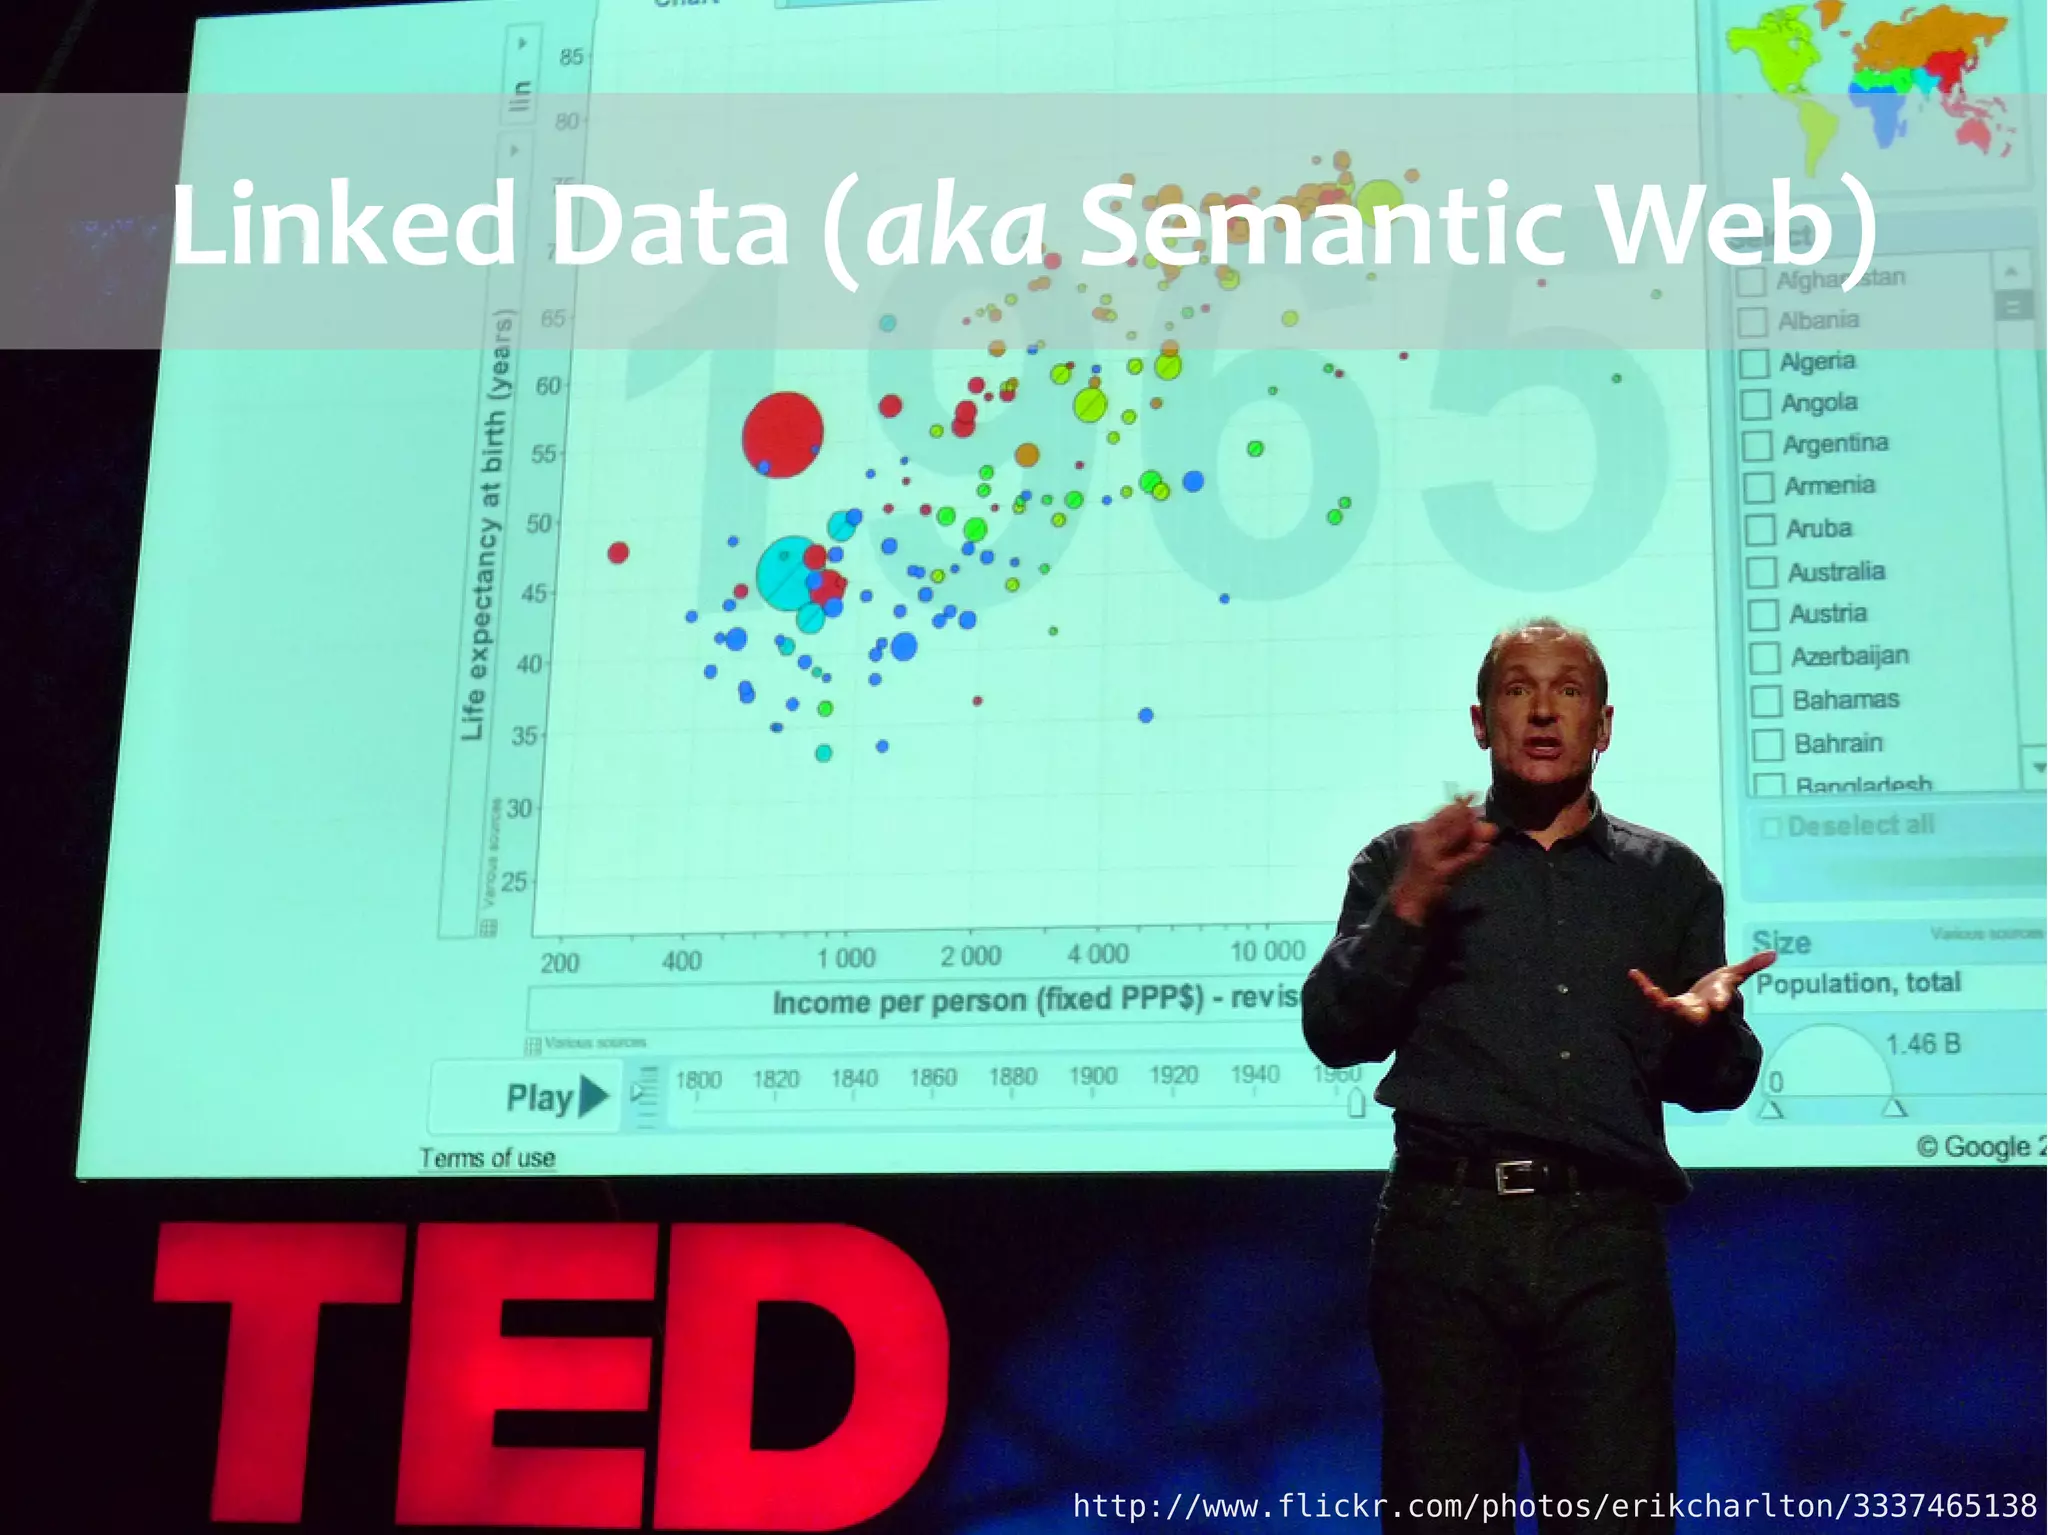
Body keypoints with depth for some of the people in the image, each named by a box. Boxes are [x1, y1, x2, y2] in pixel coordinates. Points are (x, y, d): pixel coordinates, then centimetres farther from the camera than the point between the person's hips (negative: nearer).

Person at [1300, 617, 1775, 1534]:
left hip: (1605, 1241, 1)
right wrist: (1407, 910, -10)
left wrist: (1708, 1027, -7)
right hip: (1446, 1226, -1)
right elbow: (1334, 1033, 3)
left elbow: (1716, 1088, 16)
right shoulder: (1405, 863, 15)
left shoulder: (1671, 877, 19)